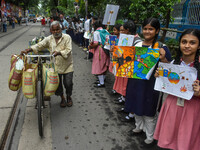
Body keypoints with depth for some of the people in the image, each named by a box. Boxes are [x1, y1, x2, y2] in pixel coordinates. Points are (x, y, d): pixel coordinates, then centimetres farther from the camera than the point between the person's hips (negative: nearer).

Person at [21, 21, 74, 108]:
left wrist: (59, 52, -33)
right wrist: (27, 50, -16)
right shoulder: (49, 39, 2)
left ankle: (69, 97, 30)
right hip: (55, 65, 3)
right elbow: (39, 45, -3)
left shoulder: (67, 37, -8)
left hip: (67, 65, -3)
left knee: (68, 83, 1)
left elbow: (68, 50, -17)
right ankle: (62, 98, 33)